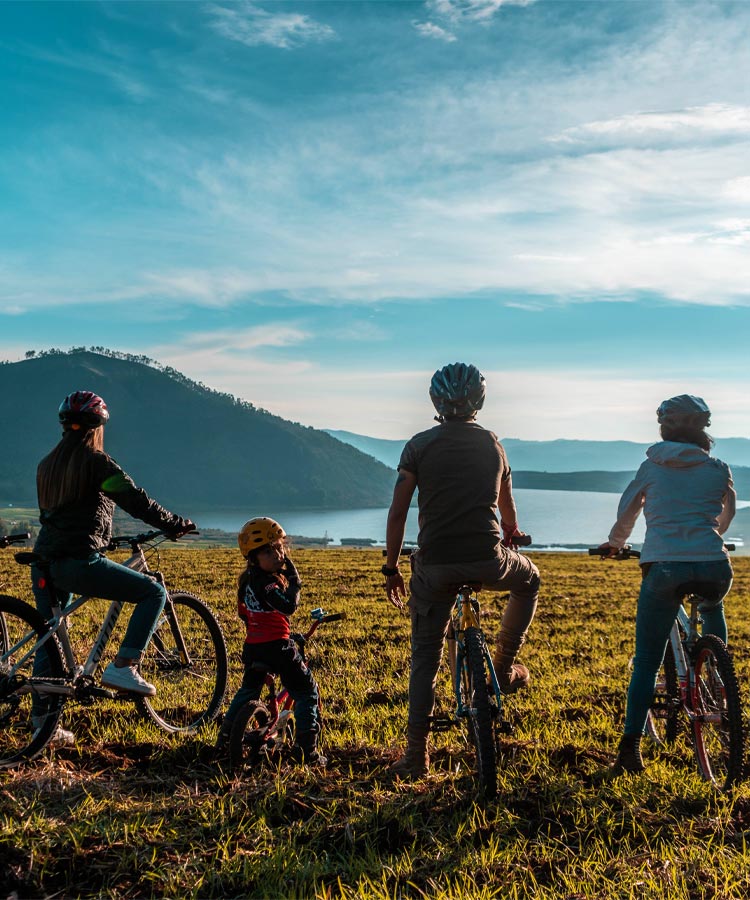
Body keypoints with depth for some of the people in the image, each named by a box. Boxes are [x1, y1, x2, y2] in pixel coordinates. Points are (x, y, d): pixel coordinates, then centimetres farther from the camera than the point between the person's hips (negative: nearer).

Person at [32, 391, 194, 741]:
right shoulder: (97, 463, -7)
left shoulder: (46, 465, 16)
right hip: (79, 563, -8)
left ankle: (42, 721, 23)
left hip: (43, 563, 8)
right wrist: (176, 524, 4)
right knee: (154, 591, 1)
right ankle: (122, 668, -6)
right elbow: (138, 502, -9)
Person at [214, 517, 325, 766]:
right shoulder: (266, 581, -20)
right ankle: (307, 750, -1)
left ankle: (224, 740, 31)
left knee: (248, 691, 27)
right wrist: (294, 580, -21)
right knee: (306, 692, 2)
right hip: (277, 645, -9)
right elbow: (289, 605, -30)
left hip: (252, 646, 9)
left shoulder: (246, 578, 10)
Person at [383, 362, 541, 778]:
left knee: (425, 655, 12)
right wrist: (510, 539, 48)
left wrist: (391, 568, 9)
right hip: (488, 559, 1)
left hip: (435, 564, -1)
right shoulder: (493, 445, 12)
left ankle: (416, 751, 12)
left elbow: (397, 513, -1)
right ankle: (504, 666, 29)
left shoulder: (420, 445, 4)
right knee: (528, 580, 34)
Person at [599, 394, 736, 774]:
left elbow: (627, 512, 21)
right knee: (712, 610, 38)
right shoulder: (718, 469, 12)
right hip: (714, 566, 2)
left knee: (647, 662, 4)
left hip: (662, 567, -1)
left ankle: (630, 748, -4)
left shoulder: (652, 466, 11)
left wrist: (614, 543, 41)